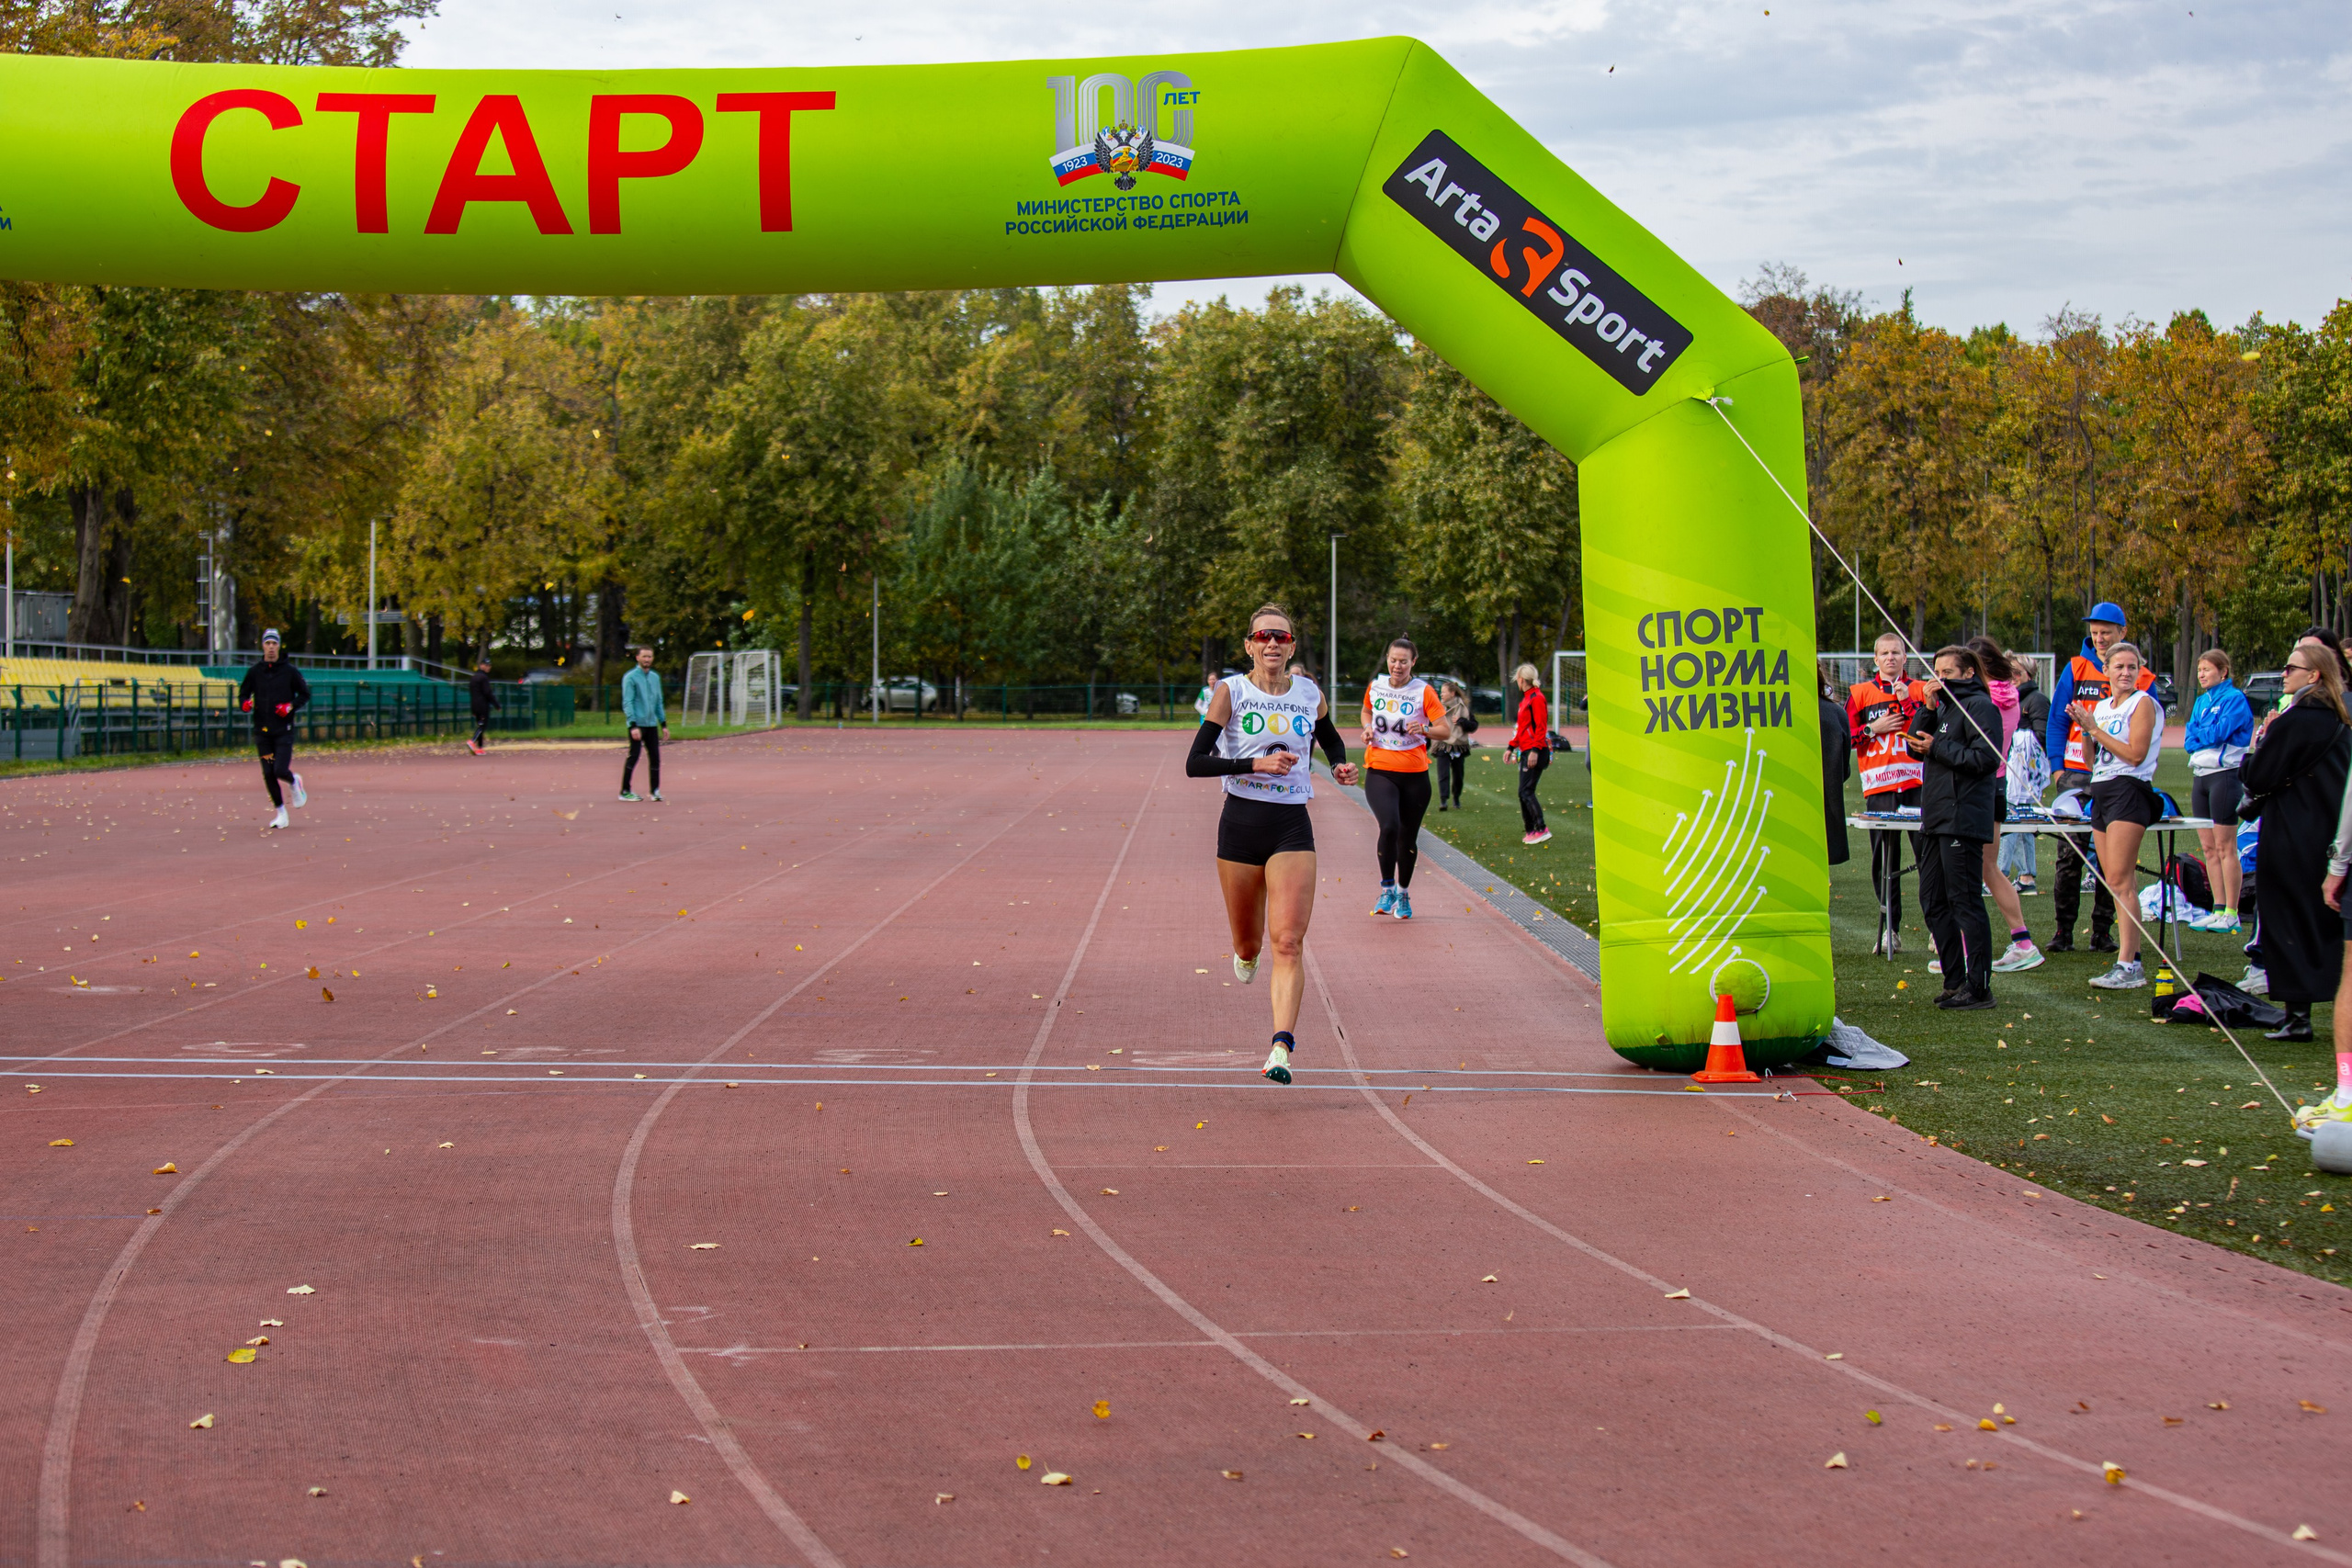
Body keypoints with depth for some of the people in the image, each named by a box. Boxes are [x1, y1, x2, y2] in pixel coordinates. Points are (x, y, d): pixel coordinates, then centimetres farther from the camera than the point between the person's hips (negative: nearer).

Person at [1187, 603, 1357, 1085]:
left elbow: (1331, 739, 27)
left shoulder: (1310, 694, 5)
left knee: (1288, 942, -14)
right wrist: (1257, 764, -19)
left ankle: (1282, 1048, -20)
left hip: (1292, 828, 1)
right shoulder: (1230, 692, -4)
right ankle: (1247, 955, 51)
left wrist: (1341, 765, 5)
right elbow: (1195, 763, -10)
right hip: (1241, 824, 0)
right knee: (1248, 942, 13)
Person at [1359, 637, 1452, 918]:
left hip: (1414, 774, 0)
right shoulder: (1375, 687, 4)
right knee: (1389, 827, -22)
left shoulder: (1424, 691, -4)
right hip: (1379, 771, 0)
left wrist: (1424, 729, -24)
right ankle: (1387, 888, -4)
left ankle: (1403, 893, 30)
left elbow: (1445, 731, -5)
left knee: (1408, 837, 8)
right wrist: (1368, 728, 5)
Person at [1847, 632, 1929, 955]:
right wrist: (1873, 729, -4)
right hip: (1879, 787, 1)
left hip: (1918, 784, -1)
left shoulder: (1920, 691, 11)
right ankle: (1889, 927, 11)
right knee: (1884, 858, 3)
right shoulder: (1860, 693, 12)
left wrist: (1908, 702, -9)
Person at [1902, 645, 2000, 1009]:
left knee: (1966, 902, -8)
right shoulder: (1944, 705, 19)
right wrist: (1927, 709, 0)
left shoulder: (1980, 706, -8)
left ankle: (1979, 986, -4)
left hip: (1964, 820, -10)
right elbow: (1915, 746, 13)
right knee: (1933, 903, 11)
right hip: (1936, 818, 10)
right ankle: (1955, 981, 18)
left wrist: (1937, 748, -12)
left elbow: (1986, 758, -18)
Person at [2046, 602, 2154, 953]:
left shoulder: (2140, 678, 6)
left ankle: (2102, 931, 9)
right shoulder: (2075, 668, 8)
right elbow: (2057, 718, 7)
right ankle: (2064, 930, 1)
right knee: (2070, 853, -3)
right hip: (2076, 773, 0)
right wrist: (2057, 765, -1)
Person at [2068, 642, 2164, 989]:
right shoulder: (2102, 706, 16)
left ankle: (2127, 965, -17)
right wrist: (2085, 729, 4)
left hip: (2129, 791, -8)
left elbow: (2135, 754, -15)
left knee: (2119, 880, -14)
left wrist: (2095, 729, -11)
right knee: (2115, 883, 7)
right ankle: (2132, 961, 11)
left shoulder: (2143, 703, -5)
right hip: (2101, 791, 8)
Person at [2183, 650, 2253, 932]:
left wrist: (2198, 734, 0)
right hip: (2200, 774, 8)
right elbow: (2188, 741, 8)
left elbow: (2219, 732, -17)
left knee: (2225, 847, -7)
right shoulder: (2202, 701, 16)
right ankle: (2218, 909, 13)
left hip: (2224, 774, -8)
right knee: (2208, 847, 8)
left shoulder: (2235, 699, -7)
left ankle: (2231, 914, -4)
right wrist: (2206, 737, -10)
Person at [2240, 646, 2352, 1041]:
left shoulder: (2294, 722, -17)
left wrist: (2255, 751, 5)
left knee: (2290, 923, -2)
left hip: (2293, 841, -8)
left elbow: (2258, 779, -14)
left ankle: (2298, 1015, -3)